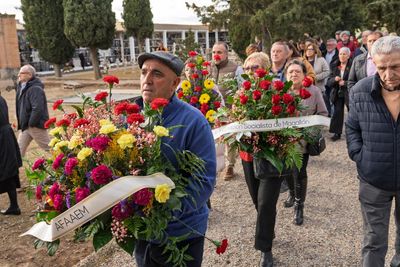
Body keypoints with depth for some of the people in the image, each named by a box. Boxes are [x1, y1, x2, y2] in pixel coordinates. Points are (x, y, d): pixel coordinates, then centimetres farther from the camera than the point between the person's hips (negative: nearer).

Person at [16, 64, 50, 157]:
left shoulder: (35, 89, -21)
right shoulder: (22, 87, 10)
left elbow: (38, 108, -30)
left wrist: (31, 123, -23)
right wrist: (21, 123, 13)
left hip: (36, 125, -10)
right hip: (26, 125, 10)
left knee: (49, 147, 1)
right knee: (20, 149, 13)